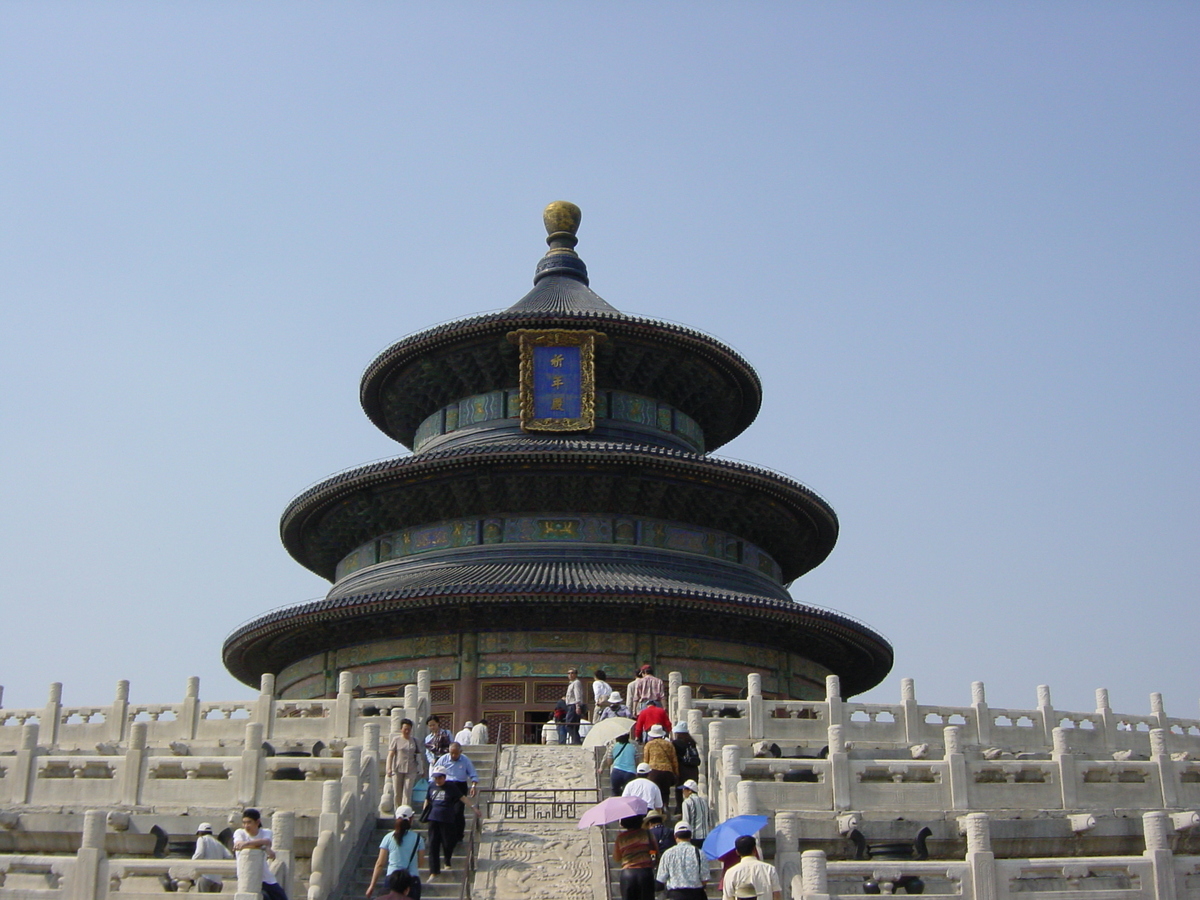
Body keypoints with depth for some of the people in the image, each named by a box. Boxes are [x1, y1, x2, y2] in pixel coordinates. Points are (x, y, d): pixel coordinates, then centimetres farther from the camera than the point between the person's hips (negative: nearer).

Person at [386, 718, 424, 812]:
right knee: (397, 793, 3)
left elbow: (419, 755, 17)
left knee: (407, 793, -8)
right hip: (398, 769, -1)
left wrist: (422, 769, 17)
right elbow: (390, 754, -2)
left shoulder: (414, 741, 11)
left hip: (411, 770, 1)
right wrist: (389, 768, -14)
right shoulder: (396, 739, 3)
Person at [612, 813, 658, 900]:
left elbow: (616, 858, 10)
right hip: (645, 871, -1)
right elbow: (656, 851, 6)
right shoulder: (646, 833, -2)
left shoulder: (620, 837, 2)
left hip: (627, 874, 1)